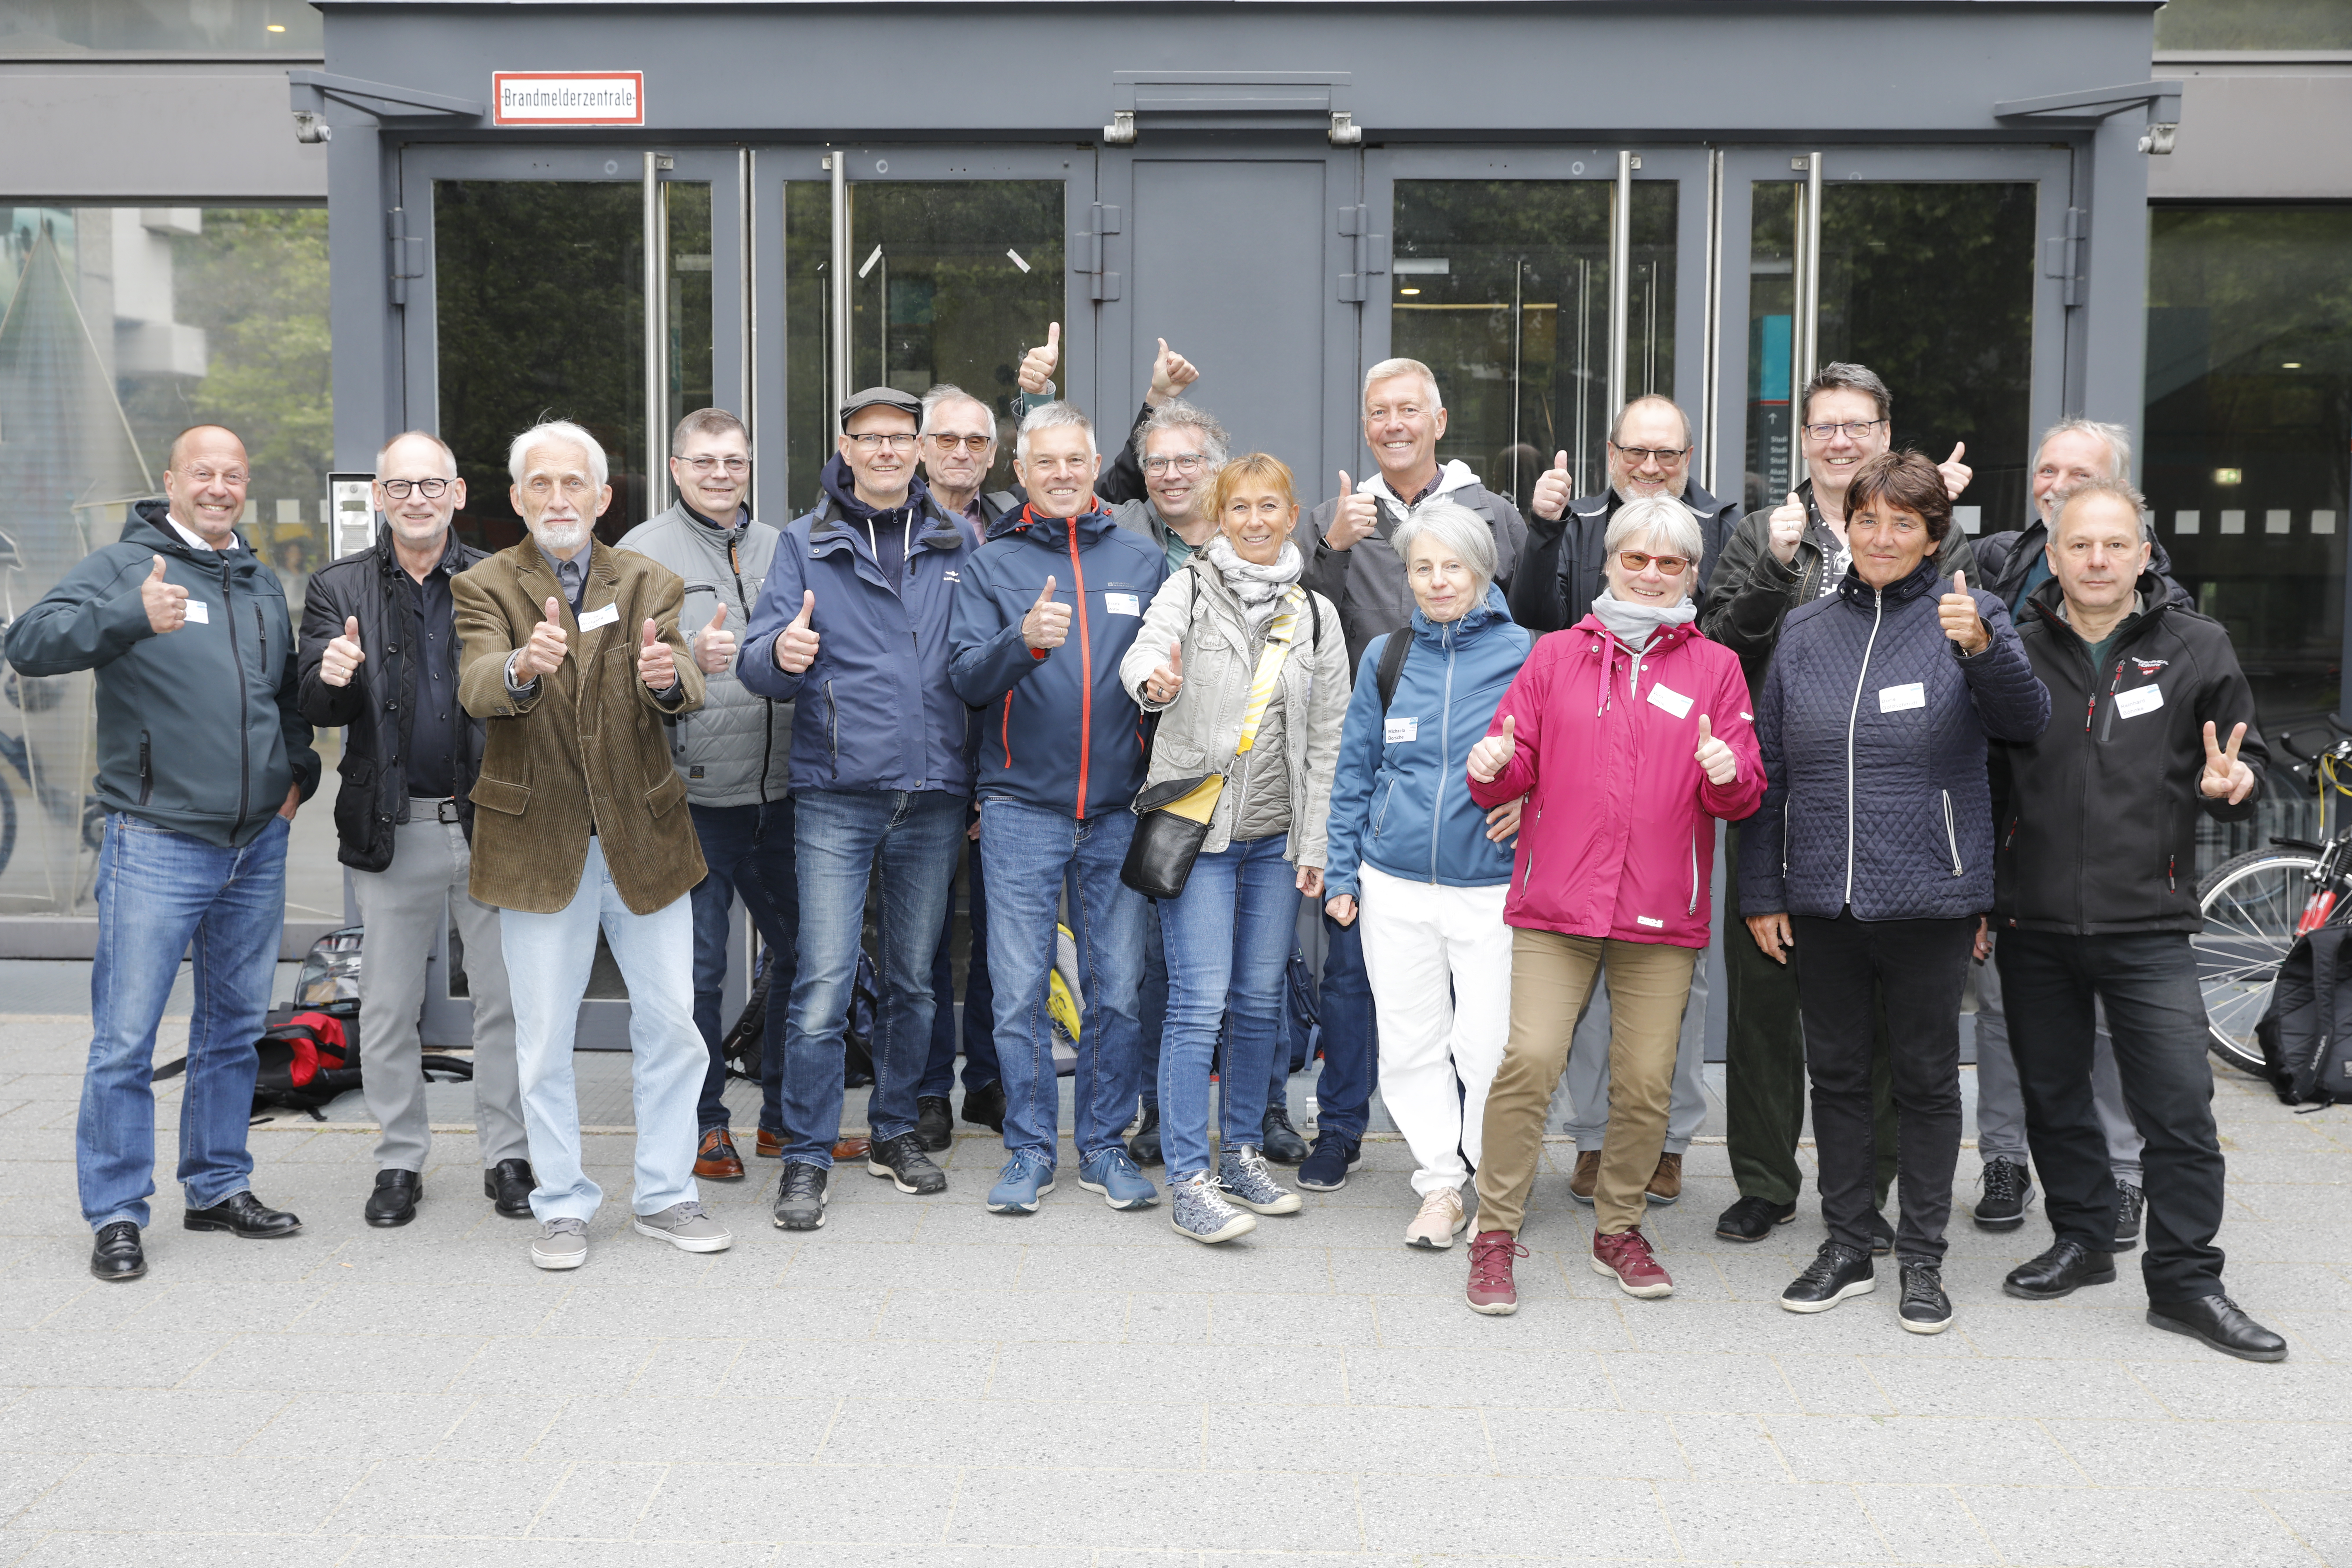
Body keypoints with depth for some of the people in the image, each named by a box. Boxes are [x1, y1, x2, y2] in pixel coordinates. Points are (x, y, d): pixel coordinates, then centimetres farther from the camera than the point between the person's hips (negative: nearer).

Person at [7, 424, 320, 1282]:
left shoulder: (262, 583, 15)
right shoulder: (122, 565, -3)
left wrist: (297, 773, 11)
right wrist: (133, 617, -34)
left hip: (258, 845, 6)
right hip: (157, 845, -6)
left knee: (235, 1028, 14)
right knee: (126, 1037, -3)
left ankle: (219, 1186, 26)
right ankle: (116, 1213, 8)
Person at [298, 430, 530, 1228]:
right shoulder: (338, 588, 6)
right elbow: (317, 708, -1)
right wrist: (334, 678, -23)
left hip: (489, 821, -1)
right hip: (393, 827, 1)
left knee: (504, 1000, 6)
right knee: (388, 1009, 8)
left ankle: (507, 1155, 20)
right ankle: (400, 1161, 23)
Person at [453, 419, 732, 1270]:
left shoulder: (650, 584, 4)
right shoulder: (484, 587, 0)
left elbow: (686, 689, -12)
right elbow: (476, 683, -20)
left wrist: (669, 677, -37)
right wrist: (524, 666, -43)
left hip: (643, 835, 2)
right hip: (539, 841, -1)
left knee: (671, 1022, 6)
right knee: (544, 1038, 6)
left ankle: (665, 1195, 21)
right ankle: (563, 1205, 21)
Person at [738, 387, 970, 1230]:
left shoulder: (957, 545, 11)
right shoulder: (808, 543, 6)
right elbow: (759, 665, -3)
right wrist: (781, 653, -23)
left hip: (934, 794, 2)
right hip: (837, 797, -2)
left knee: (913, 980, 12)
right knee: (822, 985, -6)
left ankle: (895, 1132, 27)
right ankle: (806, 1159, 4)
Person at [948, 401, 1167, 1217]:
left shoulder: (1144, 561, 9)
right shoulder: (990, 566, 5)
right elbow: (967, 679, -6)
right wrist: (1023, 639, -25)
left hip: (1118, 811, 1)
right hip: (1022, 809, -1)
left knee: (1118, 989, 6)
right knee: (1020, 990, 1)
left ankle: (1104, 1144, 20)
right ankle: (1030, 1147, 15)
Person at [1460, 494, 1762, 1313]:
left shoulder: (1715, 668, 10)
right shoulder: (1557, 655, 11)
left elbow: (1744, 794, 6)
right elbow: (1518, 765, 9)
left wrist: (1727, 774, -16)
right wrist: (1494, 767, -13)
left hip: (1661, 912, 1)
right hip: (1555, 904, -1)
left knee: (1646, 1080, 3)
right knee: (1530, 1058, -11)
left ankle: (1618, 1229, 23)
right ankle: (1494, 1235, 2)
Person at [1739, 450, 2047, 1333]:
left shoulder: (1967, 615, -1)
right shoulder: (1806, 631, 9)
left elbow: (2027, 722, -17)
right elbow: (1768, 771, 11)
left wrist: (1980, 647, -35)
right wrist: (1761, 891, 8)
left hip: (1929, 897, -3)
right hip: (1821, 898, 4)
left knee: (1927, 1079, 7)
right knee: (1837, 1073, 12)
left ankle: (1923, 1259, 20)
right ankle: (1846, 1249, 24)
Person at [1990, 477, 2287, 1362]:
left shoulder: (2196, 648, 3)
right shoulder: (2017, 651, 4)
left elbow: (2244, 758, 10)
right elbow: (1981, 778, 9)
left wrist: (2233, 783, -14)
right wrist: (1978, 892, 4)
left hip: (2148, 924, -2)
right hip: (2034, 924, 2)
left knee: (2181, 1107, -4)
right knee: (2052, 1097, 14)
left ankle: (2184, 1281, 10)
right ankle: (2082, 1241, 32)